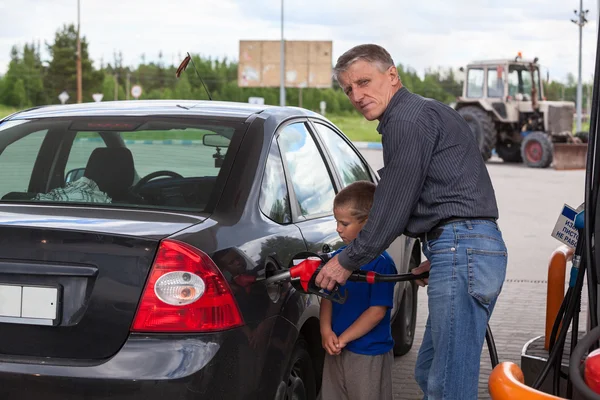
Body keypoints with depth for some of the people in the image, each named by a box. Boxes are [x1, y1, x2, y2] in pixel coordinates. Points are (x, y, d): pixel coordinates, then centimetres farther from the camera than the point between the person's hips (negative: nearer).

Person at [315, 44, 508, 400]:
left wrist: (347, 262, 1)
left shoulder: (407, 119, -9)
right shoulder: (432, 112, 24)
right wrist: (437, 258, 27)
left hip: (461, 250, -11)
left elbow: (393, 209, -10)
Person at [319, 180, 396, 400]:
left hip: (370, 355, -7)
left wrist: (343, 338, -16)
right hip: (336, 351, 7)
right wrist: (326, 332, -8)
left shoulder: (381, 262, -15)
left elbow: (378, 310, -17)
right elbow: (327, 297, 9)